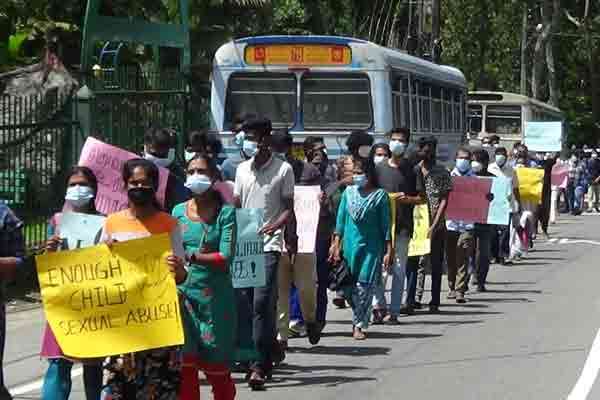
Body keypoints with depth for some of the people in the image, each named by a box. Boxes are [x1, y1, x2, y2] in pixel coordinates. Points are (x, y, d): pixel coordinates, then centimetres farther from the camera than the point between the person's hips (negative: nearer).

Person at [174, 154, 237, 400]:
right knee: (185, 362, -1)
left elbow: (226, 257, -12)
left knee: (216, 367, 4)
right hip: (184, 294, 3)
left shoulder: (225, 212, -3)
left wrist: (190, 256, -21)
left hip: (214, 296, -3)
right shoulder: (179, 211, 8)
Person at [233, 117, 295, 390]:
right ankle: (270, 351, 23)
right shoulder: (242, 169, 14)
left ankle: (260, 365, -11)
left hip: (268, 244, -5)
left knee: (261, 302, -12)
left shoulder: (283, 169, -1)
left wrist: (275, 225, -19)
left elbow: (289, 208, 0)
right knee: (244, 300, 6)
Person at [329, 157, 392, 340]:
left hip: (371, 247, -3)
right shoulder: (348, 192, 7)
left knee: (365, 286, -7)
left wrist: (388, 251, -3)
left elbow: (385, 225, 0)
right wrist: (336, 245, 4)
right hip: (350, 245, 3)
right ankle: (358, 322, 18)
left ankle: (359, 325, -2)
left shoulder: (380, 195, -1)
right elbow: (341, 220, 10)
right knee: (350, 287, 4)